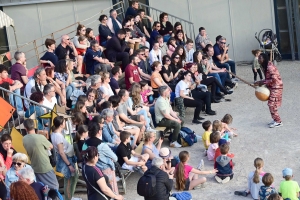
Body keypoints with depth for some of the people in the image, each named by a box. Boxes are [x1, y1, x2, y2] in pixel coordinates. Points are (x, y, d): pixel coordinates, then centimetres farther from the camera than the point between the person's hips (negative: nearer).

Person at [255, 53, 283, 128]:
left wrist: (262, 82, -22)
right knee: (271, 104, 13)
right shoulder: (265, 67, 7)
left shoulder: (269, 67, -23)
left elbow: (273, 79, -27)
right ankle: (276, 119, 25)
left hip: (276, 87, -10)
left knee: (272, 104, -9)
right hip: (271, 87, 10)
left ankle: (278, 122, -1)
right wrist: (260, 82, 0)